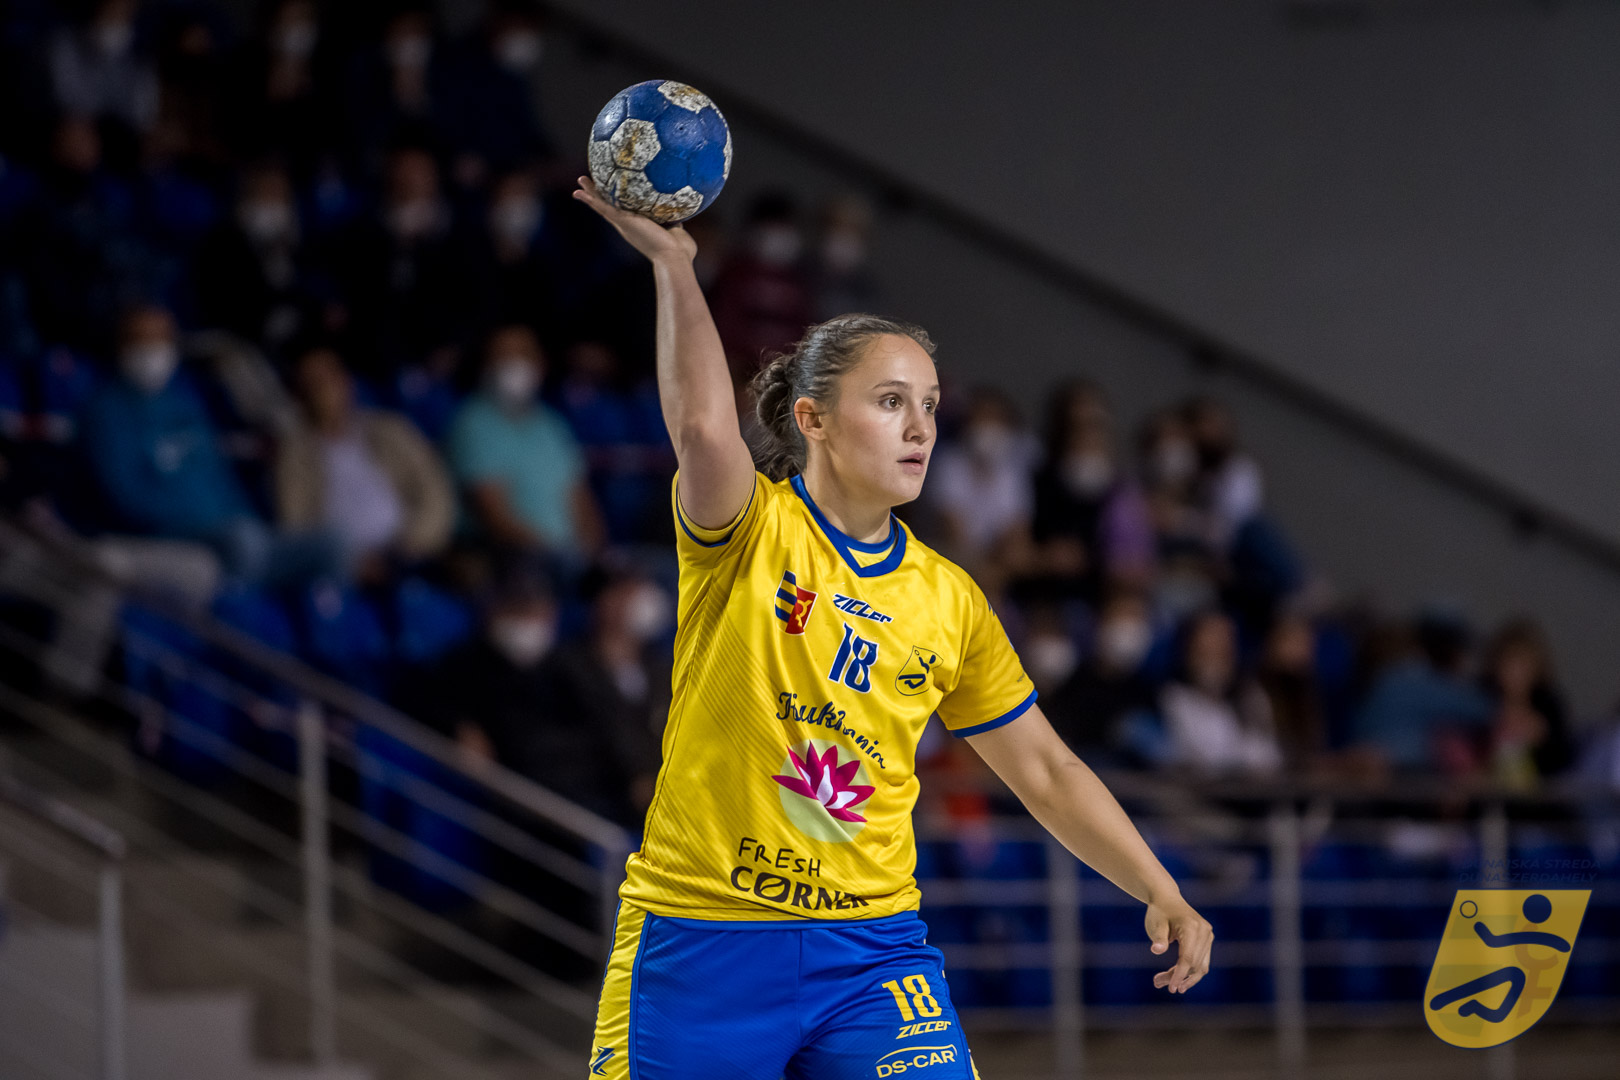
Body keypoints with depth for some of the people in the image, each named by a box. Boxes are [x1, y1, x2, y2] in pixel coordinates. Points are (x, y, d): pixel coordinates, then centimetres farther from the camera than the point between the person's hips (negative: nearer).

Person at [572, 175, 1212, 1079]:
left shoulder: (948, 600, 7)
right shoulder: (750, 529, -5)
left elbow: (1046, 770, 15)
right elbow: (704, 427, -29)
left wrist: (1162, 895, 11)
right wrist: (673, 262, -35)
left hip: (872, 946, 3)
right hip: (701, 937, -3)